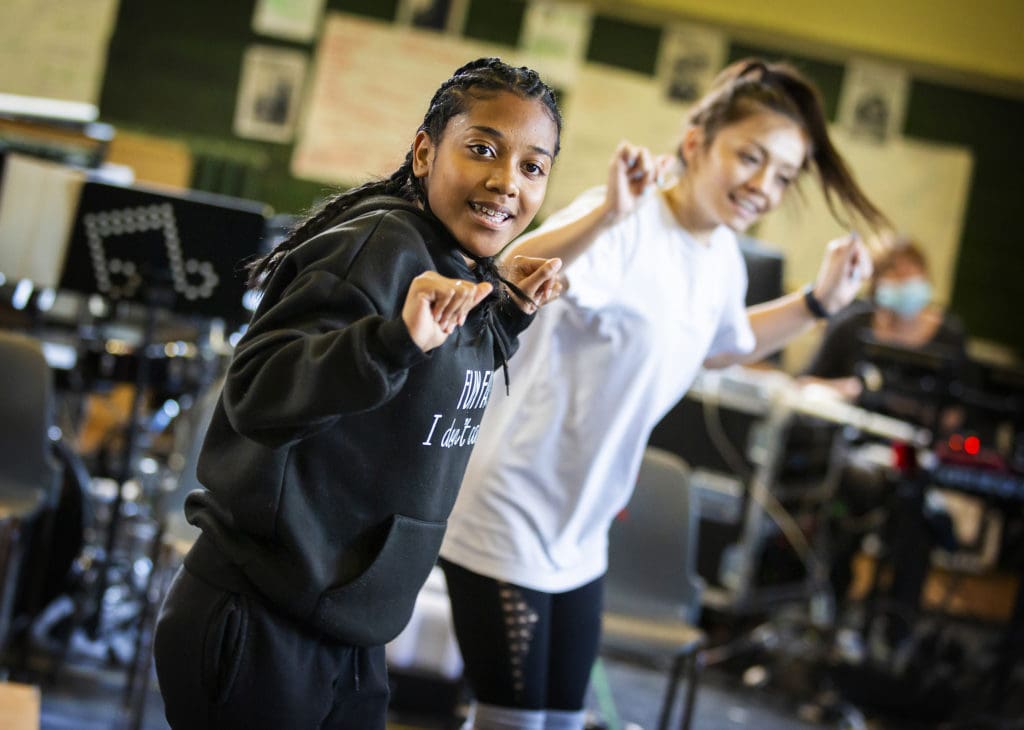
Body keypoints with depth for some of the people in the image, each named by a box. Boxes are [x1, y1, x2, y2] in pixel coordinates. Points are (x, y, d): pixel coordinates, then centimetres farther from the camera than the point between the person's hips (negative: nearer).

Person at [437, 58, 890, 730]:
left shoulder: (723, 259, 4)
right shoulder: (627, 230, -22)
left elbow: (724, 345, 27)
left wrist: (818, 301, 14)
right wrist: (607, 214, -56)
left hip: (579, 538, 9)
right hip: (508, 519, -8)